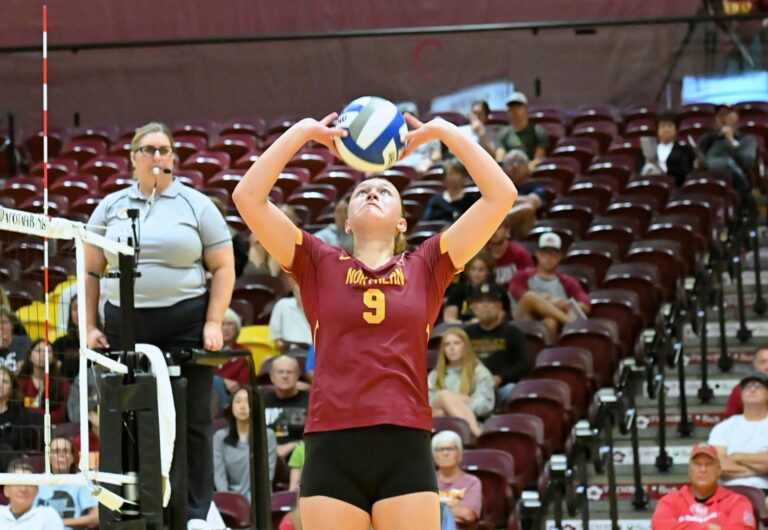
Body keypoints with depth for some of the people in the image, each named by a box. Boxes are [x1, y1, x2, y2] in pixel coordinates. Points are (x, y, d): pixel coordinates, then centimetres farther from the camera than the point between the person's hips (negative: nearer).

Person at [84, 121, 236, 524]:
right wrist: (90, 326, 5)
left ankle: (196, 513, 4)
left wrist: (214, 323, -7)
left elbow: (223, 267, 2)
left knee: (191, 422, -1)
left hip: (185, 324, -2)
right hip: (125, 323, 2)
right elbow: (91, 271, 14)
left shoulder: (196, 205, 4)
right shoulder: (110, 207, 11)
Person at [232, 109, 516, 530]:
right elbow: (248, 196, 6)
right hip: (332, 449, 0)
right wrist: (303, 132, 9)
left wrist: (442, 131, 12)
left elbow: (501, 195, 8)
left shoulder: (425, 267, 12)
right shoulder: (320, 265, 12)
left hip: (405, 450, 0)